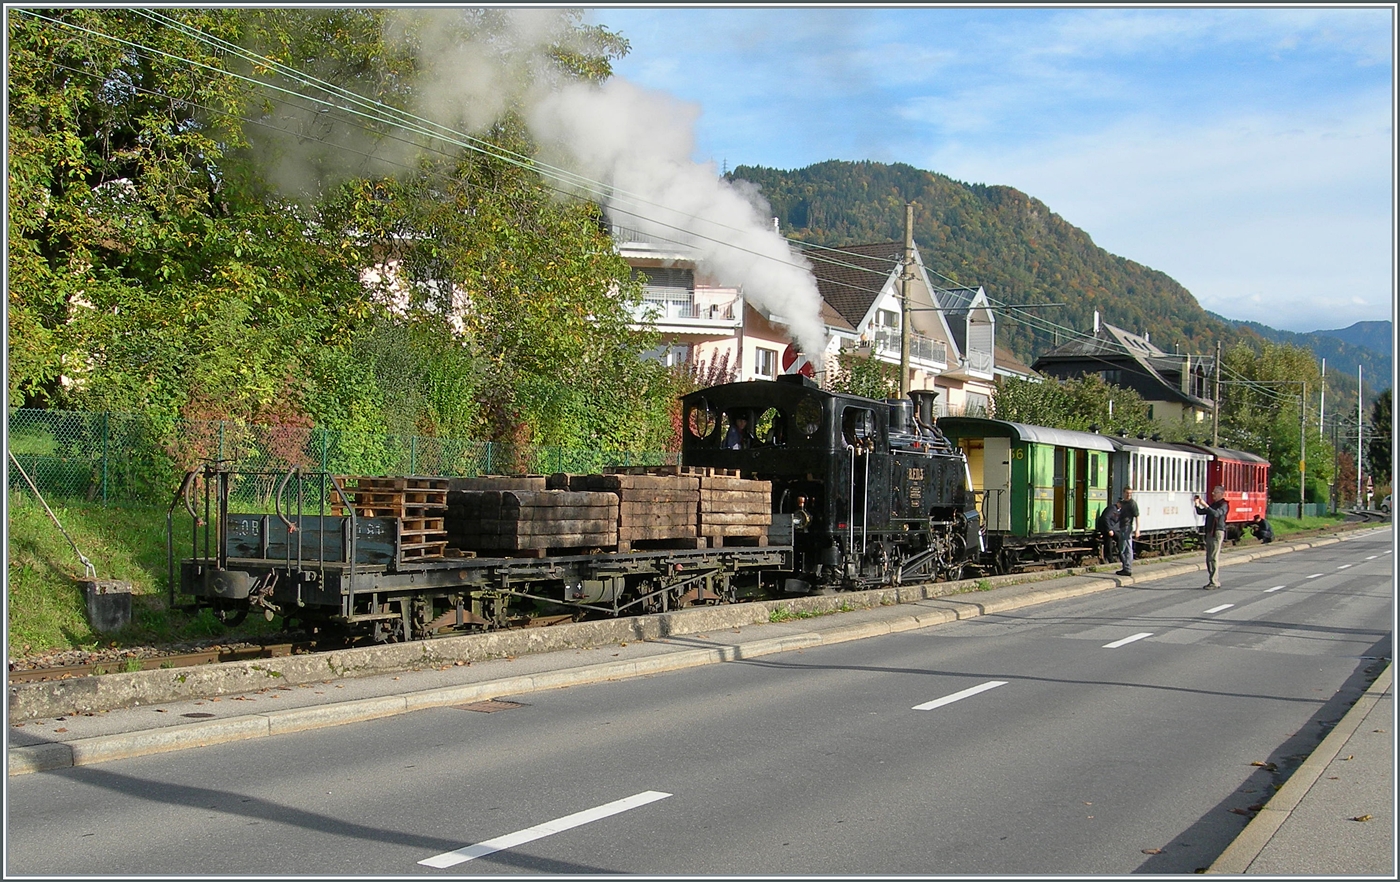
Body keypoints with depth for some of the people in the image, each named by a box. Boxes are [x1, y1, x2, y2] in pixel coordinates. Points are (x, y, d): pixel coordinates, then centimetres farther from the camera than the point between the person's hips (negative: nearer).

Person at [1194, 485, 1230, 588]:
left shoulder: (1224, 505, -5)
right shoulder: (1213, 504, 21)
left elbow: (1216, 514, -23)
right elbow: (1200, 512, 20)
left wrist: (1205, 506, -30)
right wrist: (1197, 504, 3)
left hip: (1217, 532, -9)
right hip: (1209, 532, 9)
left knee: (1214, 558, -12)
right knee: (1209, 558, 9)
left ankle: (1214, 582, -12)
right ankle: (1214, 581, 15)